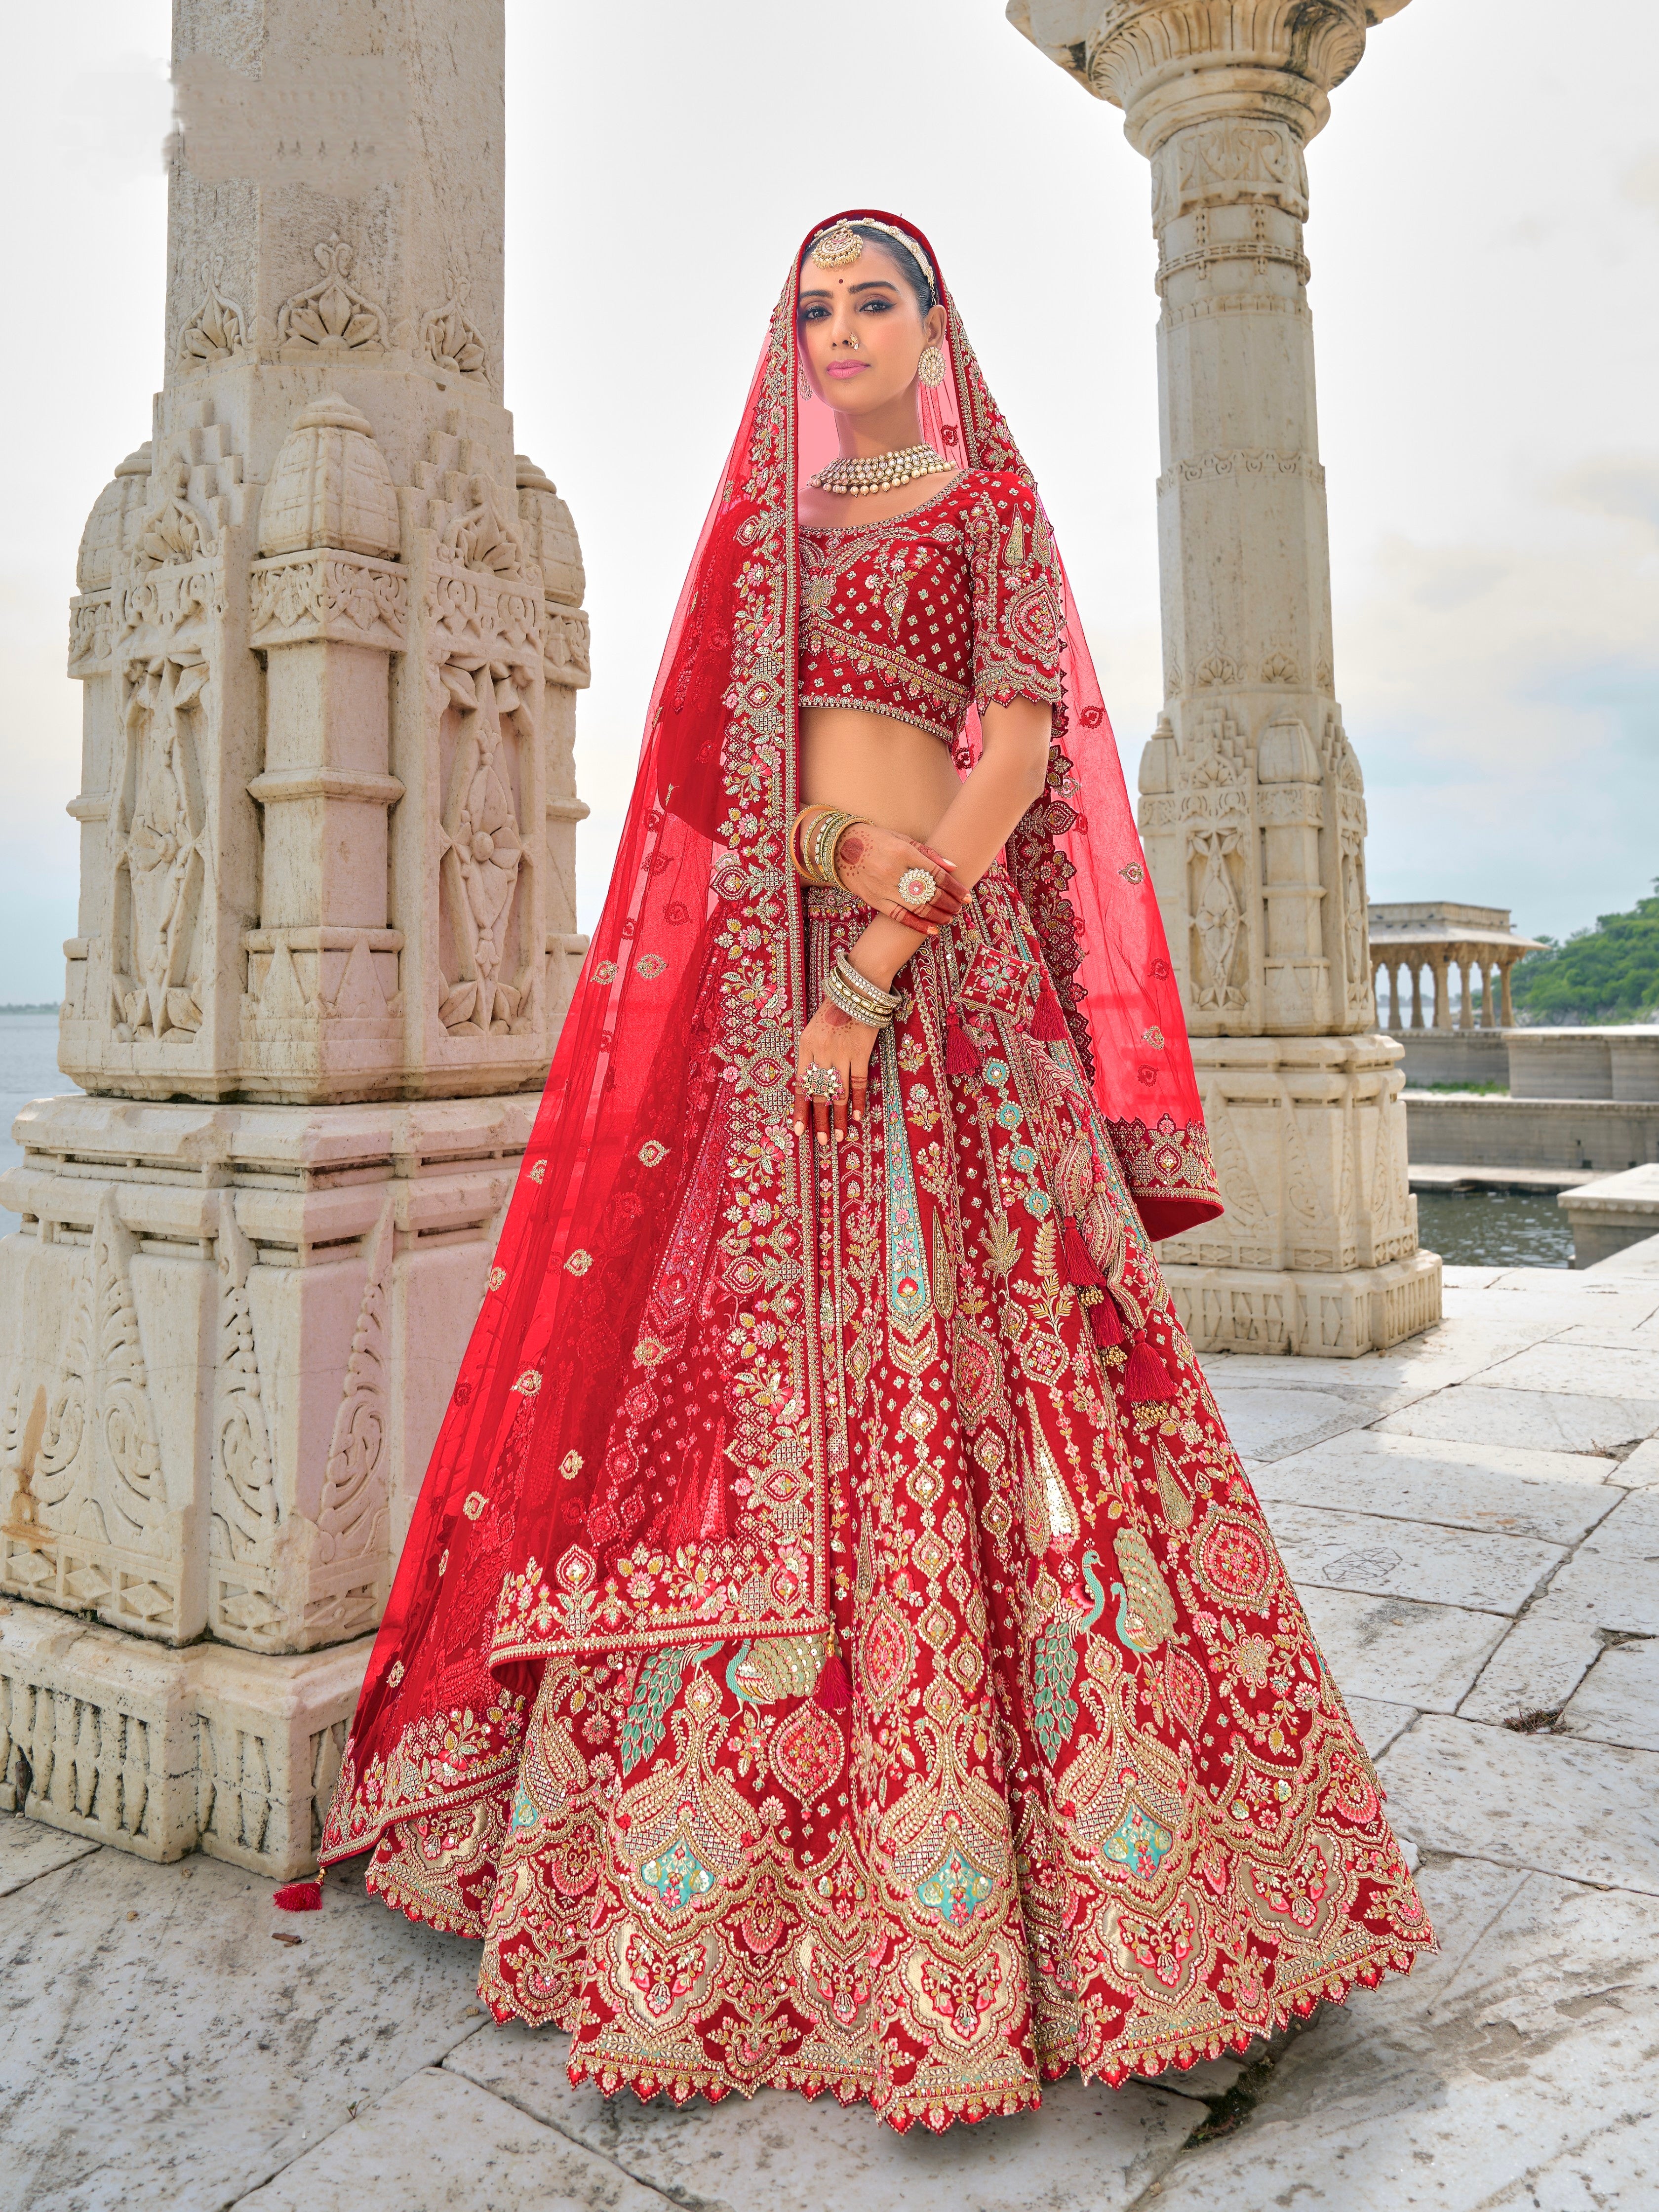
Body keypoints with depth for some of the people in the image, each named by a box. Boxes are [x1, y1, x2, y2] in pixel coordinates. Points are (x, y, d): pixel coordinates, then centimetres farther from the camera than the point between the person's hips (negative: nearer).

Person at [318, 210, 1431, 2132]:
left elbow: (1020, 745, -6)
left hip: (940, 961, -4)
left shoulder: (989, 498, 8)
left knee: (965, 1368, -9)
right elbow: (734, 761, 18)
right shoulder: (771, 520, 23)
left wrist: (878, 960, -17)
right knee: (753, 1368, 3)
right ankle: (730, 1861, 17)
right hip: (761, 962, 5)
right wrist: (834, 844, -2)